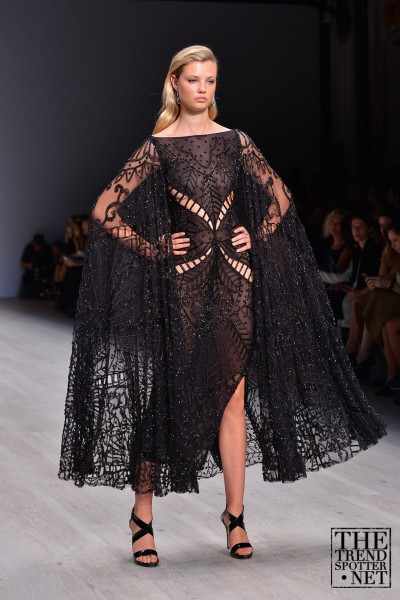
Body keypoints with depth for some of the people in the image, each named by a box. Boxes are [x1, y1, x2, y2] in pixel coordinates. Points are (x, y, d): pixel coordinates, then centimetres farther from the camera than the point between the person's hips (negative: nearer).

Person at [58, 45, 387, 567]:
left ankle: (235, 514, 12)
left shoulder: (235, 142, 8)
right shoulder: (157, 148, -1)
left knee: (233, 397, 3)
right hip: (183, 285, -3)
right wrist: (154, 249, -5)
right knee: (172, 394, -1)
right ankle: (142, 514, 10)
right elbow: (105, 210, -2)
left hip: (234, 281, 3)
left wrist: (258, 238, 6)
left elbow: (280, 197, 19)